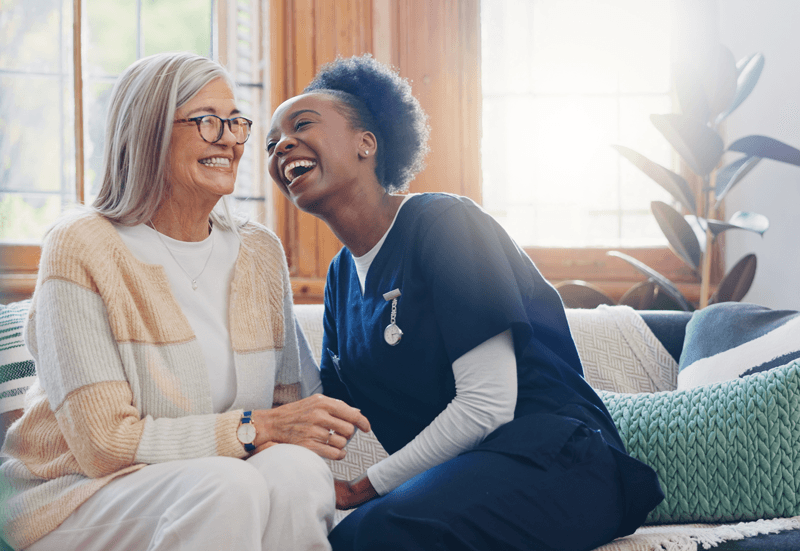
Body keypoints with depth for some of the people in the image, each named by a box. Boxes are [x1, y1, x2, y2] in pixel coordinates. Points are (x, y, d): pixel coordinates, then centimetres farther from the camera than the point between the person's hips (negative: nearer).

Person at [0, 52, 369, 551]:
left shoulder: (261, 253, 7)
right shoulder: (82, 249, -11)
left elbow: (292, 395, 10)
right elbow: (104, 442, -16)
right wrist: (257, 428, -23)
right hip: (82, 493, -5)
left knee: (295, 469, -28)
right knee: (228, 486, -34)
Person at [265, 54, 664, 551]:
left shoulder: (444, 222, -9)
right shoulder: (342, 275, 15)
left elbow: (487, 405, -15)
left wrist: (367, 487, -10)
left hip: (551, 459, -5)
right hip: (456, 474, 6)